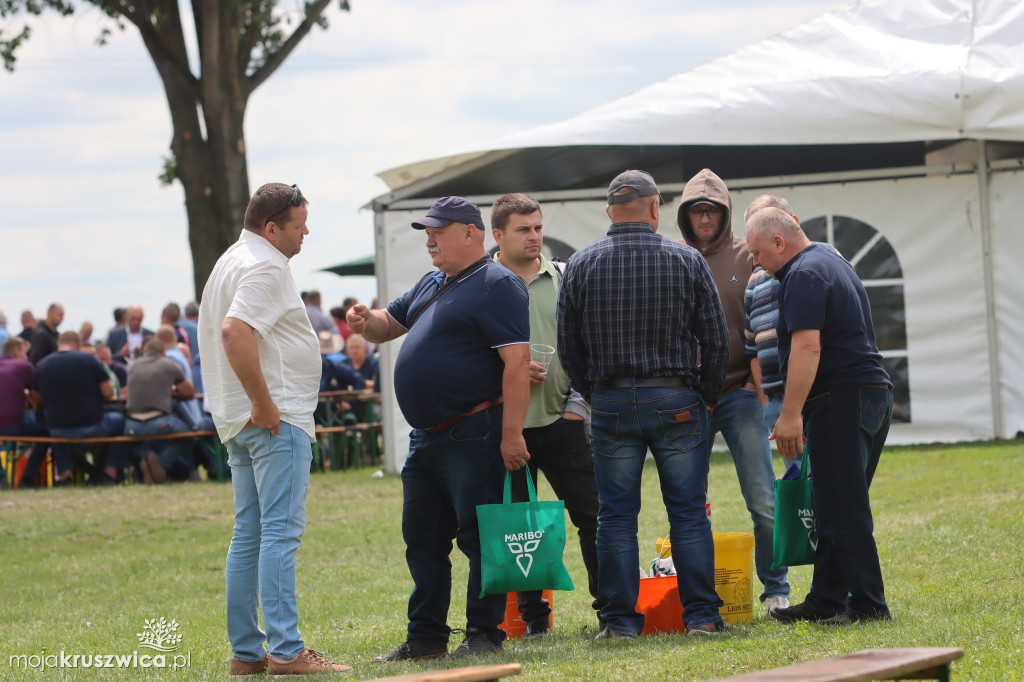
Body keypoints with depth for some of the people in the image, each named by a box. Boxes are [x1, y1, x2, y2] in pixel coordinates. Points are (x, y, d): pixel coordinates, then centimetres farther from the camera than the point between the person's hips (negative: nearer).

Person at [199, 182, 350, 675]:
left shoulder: (232, 261, 19)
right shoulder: (266, 267, -13)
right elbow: (234, 330, -28)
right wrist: (262, 403, -23)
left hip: (241, 422, 10)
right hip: (275, 420, -10)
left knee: (249, 534, 11)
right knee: (281, 531, -12)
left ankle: (245, 651, 13)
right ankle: (286, 651, -15)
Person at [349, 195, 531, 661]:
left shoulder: (496, 285, -10)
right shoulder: (432, 285, 19)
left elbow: (517, 362, -17)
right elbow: (388, 325, 28)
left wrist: (511, 434, -23)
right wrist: (367, 322, 2)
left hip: (473, 437, -10)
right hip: (426, 439, 10)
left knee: (479, 537, -5)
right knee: (423, 540, 12)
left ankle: (484, 635, 1)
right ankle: (425, 637, 19)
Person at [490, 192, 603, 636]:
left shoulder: (563, 280, 8)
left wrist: (578, 404, 2)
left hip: (561, 421, 2)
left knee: (593, 515, -2)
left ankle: (611, 605, 6)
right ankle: (531, 615, 12)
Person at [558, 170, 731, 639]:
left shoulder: (581, 265, 0)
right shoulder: (686, 261, -2)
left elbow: (568, 346, 3)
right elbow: (716, 340, 0)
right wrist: (706, 398, 12)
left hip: (610, 405, 1)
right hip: (677, 401, -1)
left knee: (616, 515, 6)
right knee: (688, 512, 5)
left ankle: (620, 618, 5)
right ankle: (701, 614, 3)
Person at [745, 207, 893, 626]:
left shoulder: (804, 274, -11)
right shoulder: (832, 261, 22)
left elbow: (807, 347, -23)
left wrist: (790, 415, -25)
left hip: (841, 399, -11)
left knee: (842, 509, -8)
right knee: (836, 508, 13)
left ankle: (867, 604, -8)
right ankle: (826, 602, 16)